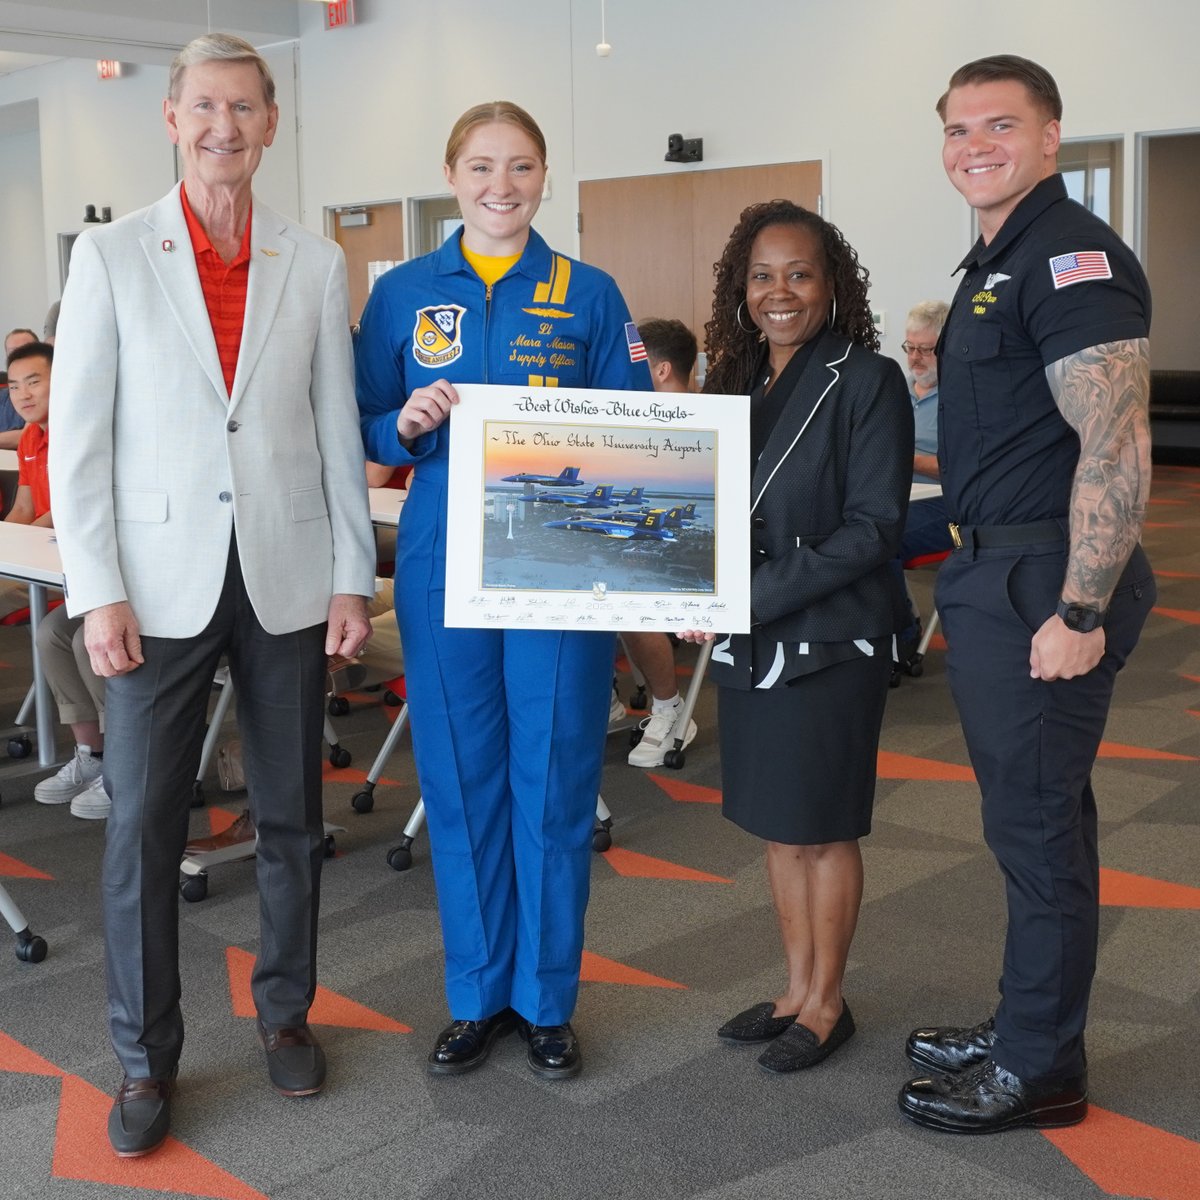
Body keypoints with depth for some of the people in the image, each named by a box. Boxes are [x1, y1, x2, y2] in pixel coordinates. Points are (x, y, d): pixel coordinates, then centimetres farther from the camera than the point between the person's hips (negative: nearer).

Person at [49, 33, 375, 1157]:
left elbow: (339, 431, 6)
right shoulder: (111, 254, 1)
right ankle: (145, 1056, 18)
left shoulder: (315, 263, 5)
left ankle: (286, 1011, 30)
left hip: (288, 579, 2)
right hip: (161, 585, -1)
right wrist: (97, 593, -9)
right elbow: (77, 435, -2)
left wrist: (353, 577, 2)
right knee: (141, 823, 2)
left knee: (291, 812, 11)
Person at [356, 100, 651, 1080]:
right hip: (444, 561, 1)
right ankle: (478, 995, 23)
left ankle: (547, 998, 20)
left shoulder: (589, 294, 5)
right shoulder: (404, 293, 7)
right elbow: (368, 433, 6)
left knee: (555, 780, 3)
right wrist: (411, 423, -13)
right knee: (461, 780, 7)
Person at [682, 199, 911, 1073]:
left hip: (829, 639, -6)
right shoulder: (735, 383, 10)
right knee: (778, 826, 15)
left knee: (823, 827, 6)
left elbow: (874, 526, -15)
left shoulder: (867, 381, -9)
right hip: (749, 642, 6)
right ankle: (797, 990, 30)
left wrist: (756, 597, -20)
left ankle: (827, 1003, 23)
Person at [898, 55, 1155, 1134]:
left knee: (1038, 823, -1)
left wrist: (1080, 611, -24)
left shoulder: (1073, 257, -14)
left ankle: (1040, 1070, 13)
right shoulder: (993, 263, 17)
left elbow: (1116, 446, -22)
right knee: (1026, 815, 17)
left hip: (1045, 586, -10)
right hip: (994, 577, 10)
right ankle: (1024, 1028, 31)